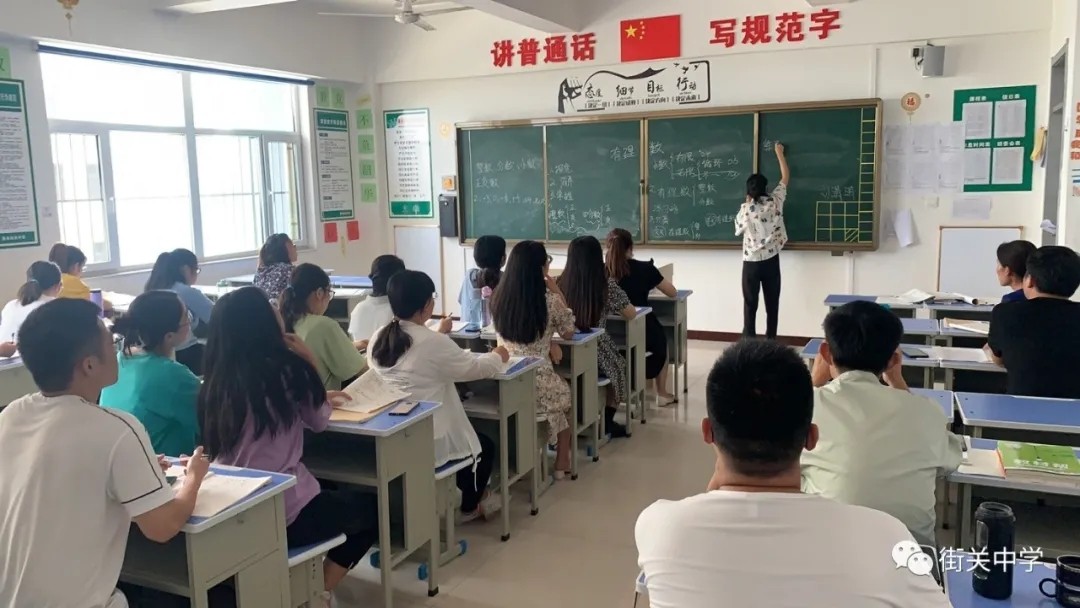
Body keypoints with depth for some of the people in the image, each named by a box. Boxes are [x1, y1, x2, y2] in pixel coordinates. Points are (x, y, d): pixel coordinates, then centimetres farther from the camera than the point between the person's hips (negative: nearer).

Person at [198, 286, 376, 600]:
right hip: (284, 512, -6)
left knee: (335, 497, 32)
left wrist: (318, 396, 22)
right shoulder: (286, 369, -16)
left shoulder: (216, 380, 1)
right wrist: (310, 363, 3)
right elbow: (319, 422, 1)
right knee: (371, 508, 19)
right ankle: (321, 589, 14)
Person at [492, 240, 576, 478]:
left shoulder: (498, 298, -2)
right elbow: (568, 333, 4)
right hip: (537, 383, -4)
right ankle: (561, 463, 36)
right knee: (566, 391, 31)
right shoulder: (549, 301, -15)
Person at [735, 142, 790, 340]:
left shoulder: (746, 209, -11)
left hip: (751, 262, -2)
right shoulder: (775, 201, -4)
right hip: (772, 260, 2)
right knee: (772, 303, 9)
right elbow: (785, 177, 11)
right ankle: (771, 341, 13)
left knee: (750, 304, 4)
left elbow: (739, 230, 6)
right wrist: (780, 153, 20)